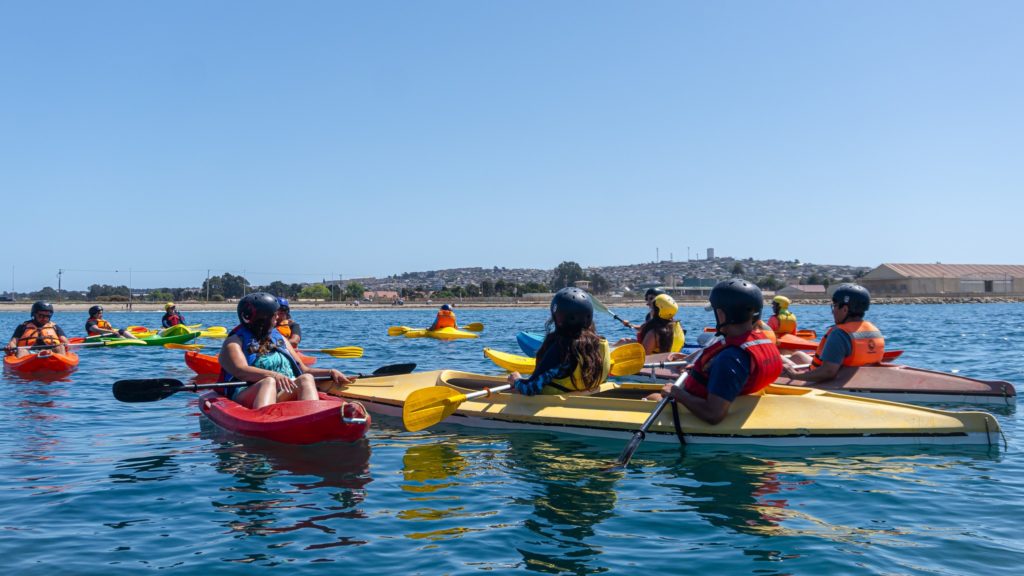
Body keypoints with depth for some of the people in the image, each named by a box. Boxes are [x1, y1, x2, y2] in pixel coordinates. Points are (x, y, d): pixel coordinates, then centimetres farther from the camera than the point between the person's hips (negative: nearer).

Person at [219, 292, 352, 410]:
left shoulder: (279, 339, 27)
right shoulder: (235, 342, 9)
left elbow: (303, 370, 24)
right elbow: (240, 371, -12)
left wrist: (330, 372, 7)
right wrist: (273, 375, -28)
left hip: (287, 396, 4)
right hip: (246, 396, -4)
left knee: (306, 379, -25)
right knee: (269, 382, -35)